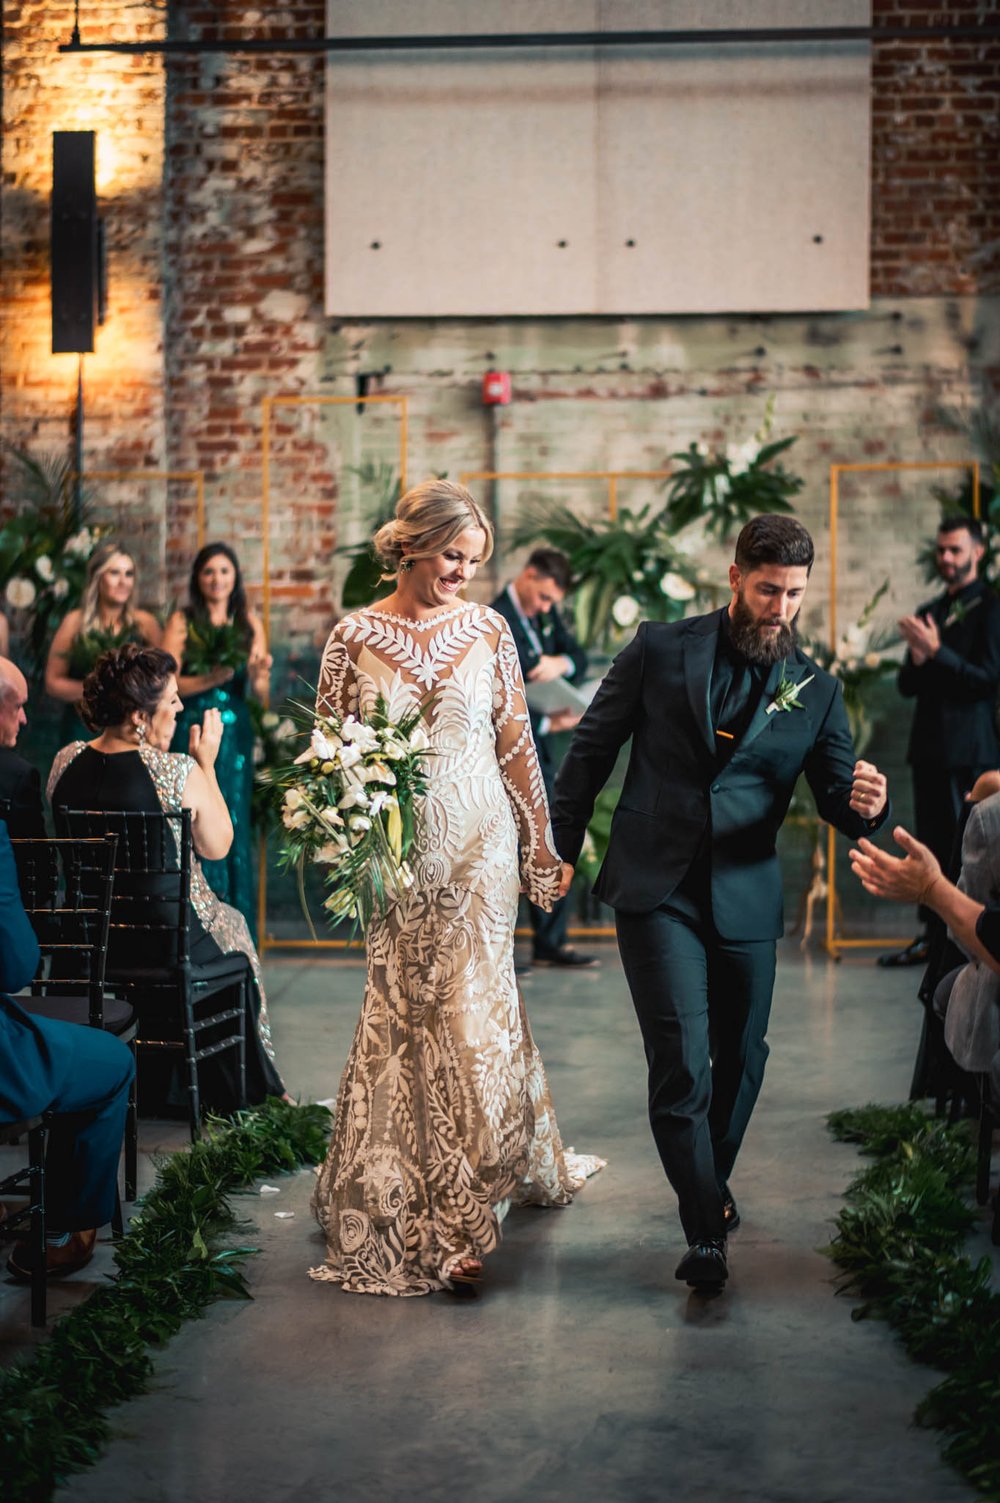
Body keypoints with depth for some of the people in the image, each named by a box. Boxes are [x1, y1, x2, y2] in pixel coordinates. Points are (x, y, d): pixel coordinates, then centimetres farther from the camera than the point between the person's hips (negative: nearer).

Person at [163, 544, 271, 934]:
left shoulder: (249, 623, 9)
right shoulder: (182, 622, 1)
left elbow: (260, 691, 5)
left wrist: (259, 676, -17)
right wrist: (209, 679, -20)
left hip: (235, 733, 2)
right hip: (192, 731, -2)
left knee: (234, 824, 2)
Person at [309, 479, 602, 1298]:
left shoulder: (488, 629, 1)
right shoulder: (354, 637, -2)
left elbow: (516, 742, 6)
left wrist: (542, 842, 8)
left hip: (481, 844, 0)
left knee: (469, 1003, -1)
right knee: (410, 1006, 4)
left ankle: (454, 1219, 8)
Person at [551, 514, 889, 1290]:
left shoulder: (815, 688, 4)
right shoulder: (660, 649, -1)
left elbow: (839, 803, 3)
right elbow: (592, 748, 5)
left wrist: (865, 803, -21)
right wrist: (561, 847, 5)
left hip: (747, 901, 3)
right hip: (657, 889, -3)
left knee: (741, 1061, 13)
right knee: (682, 1062, -10)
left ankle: (712, 1182, 40)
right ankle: (706, 1230, 0)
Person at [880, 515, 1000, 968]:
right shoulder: (927, 612, 18)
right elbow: (907, 686, 17)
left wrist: (937, 651, -19)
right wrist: (916, 660, -5)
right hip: (929, 745, 7)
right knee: (931, 845, 8)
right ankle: (932, 936, 12)